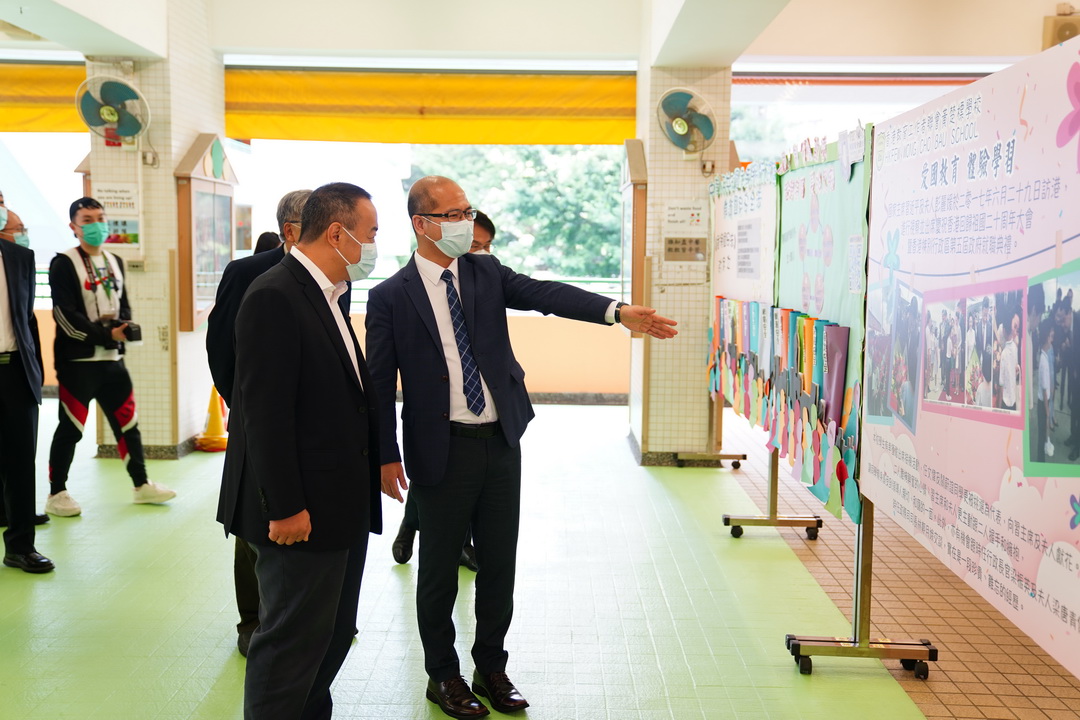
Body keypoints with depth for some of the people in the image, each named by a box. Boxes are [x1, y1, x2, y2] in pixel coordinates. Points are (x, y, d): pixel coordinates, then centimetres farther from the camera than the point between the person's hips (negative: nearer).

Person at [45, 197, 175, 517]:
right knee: (70, 428, 0)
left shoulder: (114, 262, 14)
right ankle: (56, 494, 14)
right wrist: (106, 335, -21)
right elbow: (65, 315, -15)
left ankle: (142, 485, 23)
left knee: (127, 421, 12)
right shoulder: (63, 263, -8)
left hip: (111, 359, 7)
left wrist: (122, 326, -4)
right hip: (77, 361, -6)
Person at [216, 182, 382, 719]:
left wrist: (374, 470, 14)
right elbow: (265, 413, -21)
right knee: (291, 644, 2)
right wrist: (284, 508, -21)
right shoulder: (274, 296, -16)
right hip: (302, 513, -10)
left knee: (332, 637, 19)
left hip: (342, 508, 10)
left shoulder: (327, 296, 14)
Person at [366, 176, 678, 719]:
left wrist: (618, 311, -26)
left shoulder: (487, 272, 5)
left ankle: (491, 667, 31)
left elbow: (546, 294, -11)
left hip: (502, 445, 4)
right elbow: (380, 384, -5)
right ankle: (443, 675, 28)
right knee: (440, 568, 10)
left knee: (499, 563, 13)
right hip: (442, 451, -4)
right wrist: (387, 457, -9)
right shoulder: (391, 296, -5)